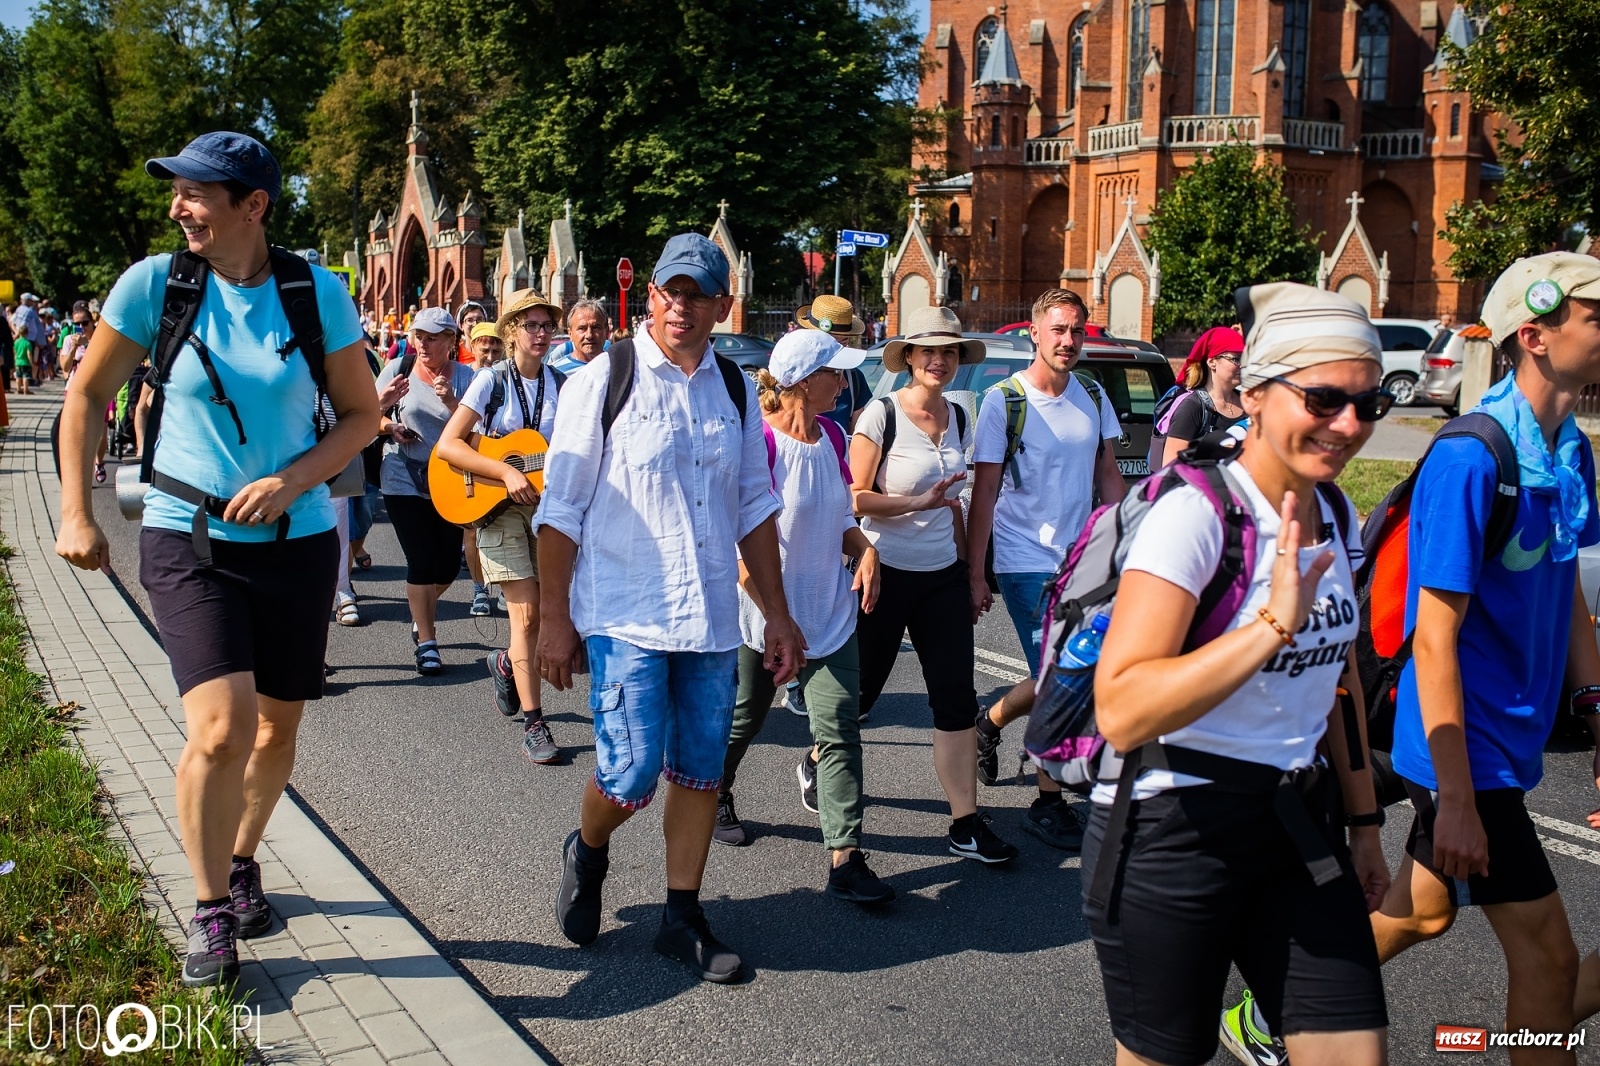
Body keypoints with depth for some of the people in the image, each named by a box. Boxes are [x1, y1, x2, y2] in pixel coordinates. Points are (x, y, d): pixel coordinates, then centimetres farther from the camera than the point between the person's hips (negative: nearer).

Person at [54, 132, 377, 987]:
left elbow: (361, 414, 0)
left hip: (297, 540, 2)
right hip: (188, 541, -2)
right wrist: (75, 515, 2)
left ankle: (242, 859, 43)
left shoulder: (318, 292, -8)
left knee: (277, 729, 14)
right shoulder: (153, 284, -8)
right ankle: (210, 911, 7)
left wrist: (292, 480, -15)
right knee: (220, 730, -16)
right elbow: (86, 396, 5)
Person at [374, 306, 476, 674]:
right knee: (421, 563, -5)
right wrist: (390, 427, -16)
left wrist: (450, 401, -22)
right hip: (404, 480, -1)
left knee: (448, 565, 6)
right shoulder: (398, 369, -2)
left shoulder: (464, 377, -1)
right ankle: (426, 642, 7)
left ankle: (422, 613, 38)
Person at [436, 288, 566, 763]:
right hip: (498, 506, -4)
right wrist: (507, 473, -21)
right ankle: (533, 723, 0)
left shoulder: (562, 385, 6)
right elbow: (448, 445, -12)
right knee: (527, 615, -8)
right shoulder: (492, 380, -6)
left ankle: (507, 663, 35)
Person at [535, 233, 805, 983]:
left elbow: (754, 507, 14)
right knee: (632, 775, -8)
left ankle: (682, 918, 23)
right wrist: (555, 618, -7)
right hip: (625, 615, -4)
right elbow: (561, 510, -4)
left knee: (700, 773, 8)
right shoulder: (603, 381, -5)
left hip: (711, 618, 5)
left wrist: (778, 615, 12)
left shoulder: (735, 389, 9)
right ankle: (587, 853, 25)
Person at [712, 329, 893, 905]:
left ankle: (846, 858, 2)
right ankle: (716, 794, 44)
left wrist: (865, 548, -1)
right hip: (765, 613, -5)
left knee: (841, 728, -2)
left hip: (830, 609, 5)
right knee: (743, 718, 14)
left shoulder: (831, 437, 5)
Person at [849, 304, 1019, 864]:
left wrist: (967, 565, 18)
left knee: (956, 697, 0)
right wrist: (918, 503, -21)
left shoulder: (958, 418, 8)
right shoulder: (882, 414, -11)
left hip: (942, 576, 5)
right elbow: (853, 498, -12)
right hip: (885, 572, -5)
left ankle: (965, 824, 5)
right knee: (860, 690, 8)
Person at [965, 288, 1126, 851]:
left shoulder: (1093, 398, 6)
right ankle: (1049, 804, 10)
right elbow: (984, 493, -7)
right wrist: (974, 572, -10)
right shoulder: (1003, 401, -8)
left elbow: (1108, 475, 14)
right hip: (1027, 564, -5)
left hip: (1082, 562, 5)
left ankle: (990, 721, 38)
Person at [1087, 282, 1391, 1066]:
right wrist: (1271, 624, -34)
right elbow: (1122, 712, -29)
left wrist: (1363, 821, 20)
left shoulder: (1336, 517, 5)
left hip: (1297, 829, 7)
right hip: (1174, 835, -6)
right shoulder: (1196, 514, -19)